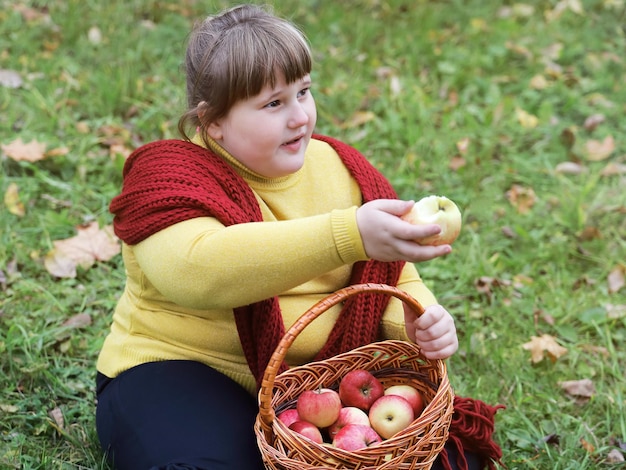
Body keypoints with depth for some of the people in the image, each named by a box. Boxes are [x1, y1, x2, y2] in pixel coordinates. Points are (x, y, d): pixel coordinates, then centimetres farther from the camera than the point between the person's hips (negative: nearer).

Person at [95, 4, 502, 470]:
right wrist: (349, 235, -42)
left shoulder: (343, 169, 7)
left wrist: (420, 323, -15)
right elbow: (195, 268, -32)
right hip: (188, 373, -5)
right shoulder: (166, 174, -10)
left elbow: (393, 277, 12)